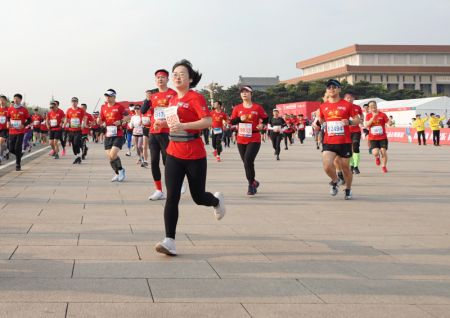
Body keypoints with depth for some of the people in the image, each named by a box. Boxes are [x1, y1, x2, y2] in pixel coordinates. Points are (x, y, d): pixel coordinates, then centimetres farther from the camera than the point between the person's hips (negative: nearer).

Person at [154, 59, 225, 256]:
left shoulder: (195, 98, -10)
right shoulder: (173, 100, 11)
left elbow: (208, 121, -22)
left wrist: (183, 126, -30)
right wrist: (164, 123, 8)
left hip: (194, 155, -5)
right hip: (174, 153, 5)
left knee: (198, 197, 9)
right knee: (172, 197, -9)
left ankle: (217, 200, 45)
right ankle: (170, 241, -12)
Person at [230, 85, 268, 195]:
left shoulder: (257, 107, -1)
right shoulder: (237, 108, 5)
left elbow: (266, 118, 9)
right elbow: (232, 121, 4)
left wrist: (262, 125, -11)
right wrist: (240, 119, -14)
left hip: (254, 139, -4)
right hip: (241, 140, 4)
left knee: (248, 160, -20)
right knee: (246, 162, 11)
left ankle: (251, 185, -9)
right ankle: (253, 182, 32)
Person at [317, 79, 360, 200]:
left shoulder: (347, 105, -2)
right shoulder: (323, 106, 7)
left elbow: (357, 120, 2)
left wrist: (349, 121, -17)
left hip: (345, 142, -2)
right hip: (328, 142, 2)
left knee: (345, 167, 7)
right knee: (327, 166, -17)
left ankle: (348, 189, 31)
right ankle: (335, 181, 14)